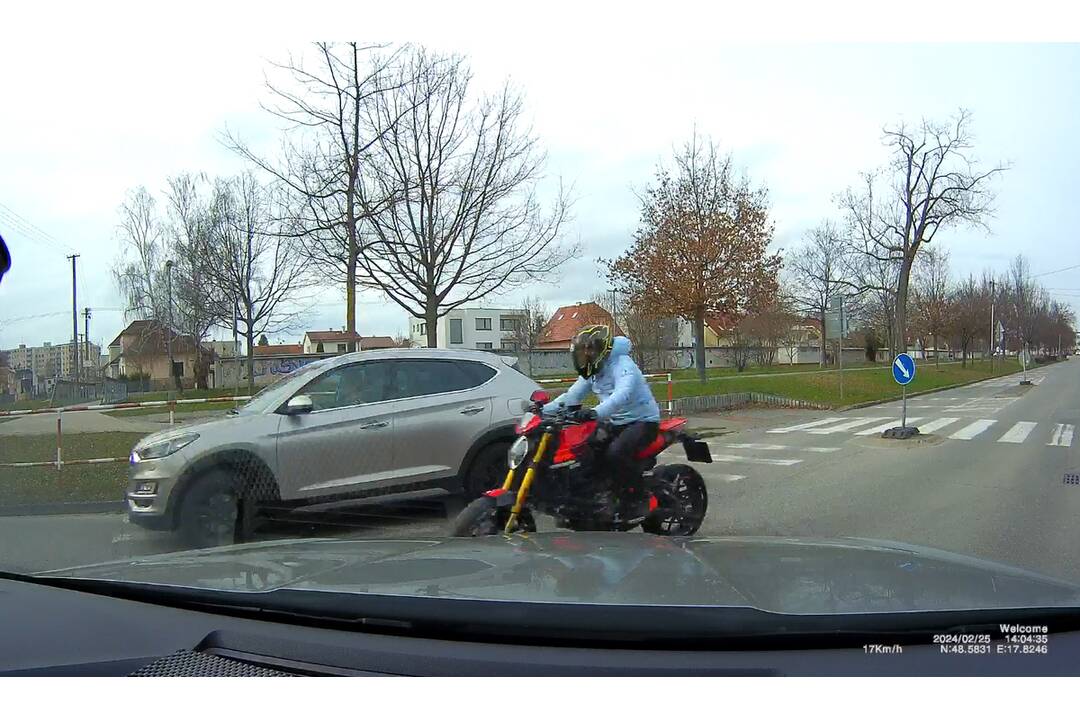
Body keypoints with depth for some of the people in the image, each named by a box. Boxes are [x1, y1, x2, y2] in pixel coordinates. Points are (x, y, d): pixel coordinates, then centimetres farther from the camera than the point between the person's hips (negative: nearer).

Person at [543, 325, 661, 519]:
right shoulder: (592, 371, 9)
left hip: (643, 421, -9)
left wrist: (597, 412, -54)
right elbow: (572, 396, 7)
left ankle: (636, 500, -17)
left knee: (615, 453, -33)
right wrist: (544, 410, -7)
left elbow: (623, 394, -39)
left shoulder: (622, 365, -20)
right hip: (616, 423, 9)